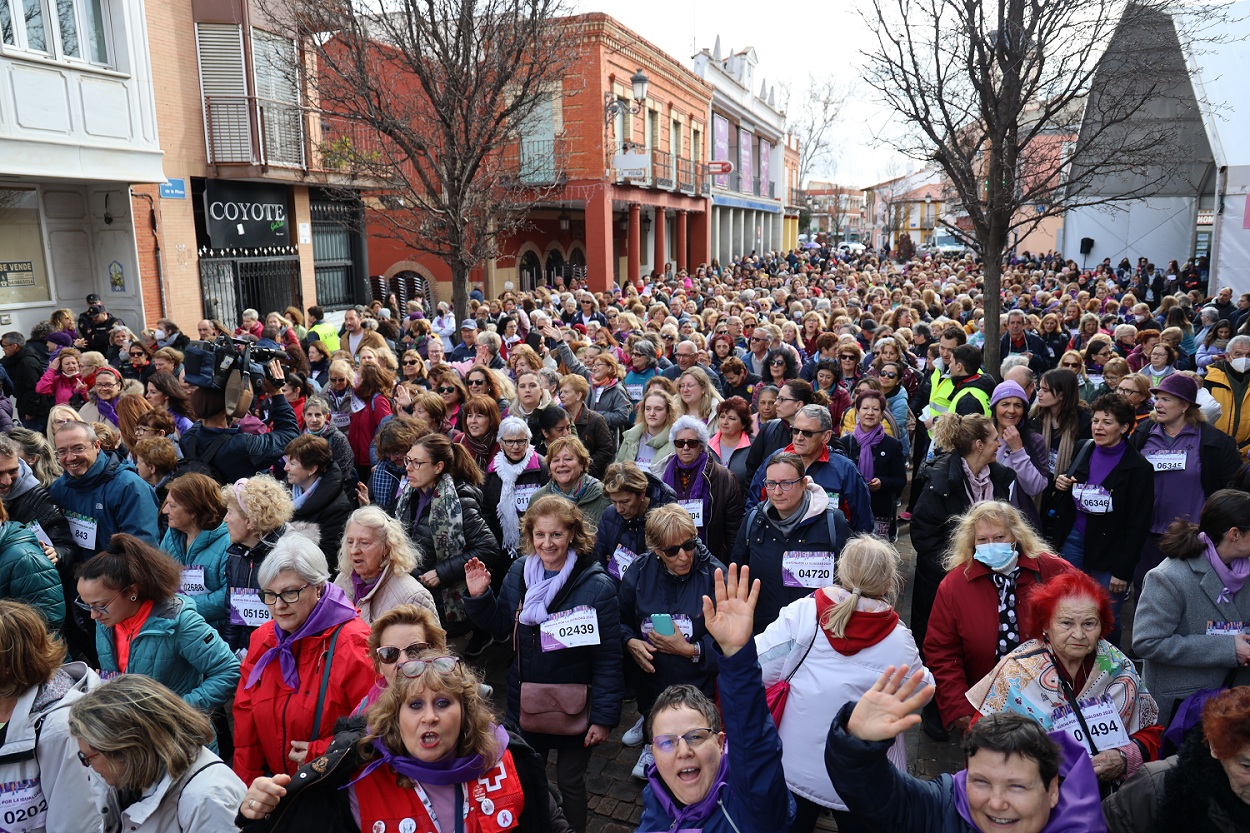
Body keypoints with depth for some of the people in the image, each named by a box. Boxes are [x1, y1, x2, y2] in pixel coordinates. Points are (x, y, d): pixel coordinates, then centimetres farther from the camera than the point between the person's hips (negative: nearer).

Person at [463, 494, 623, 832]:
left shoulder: (597, 586, -20)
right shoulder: (517, 573, -6)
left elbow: (608, 658, -16)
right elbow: (500, 628, 6)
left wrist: (604, 717, -16)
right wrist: (479, 596, -11)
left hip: (574, 706, -4)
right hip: (525, 702, 4)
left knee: (570, 783, 17)